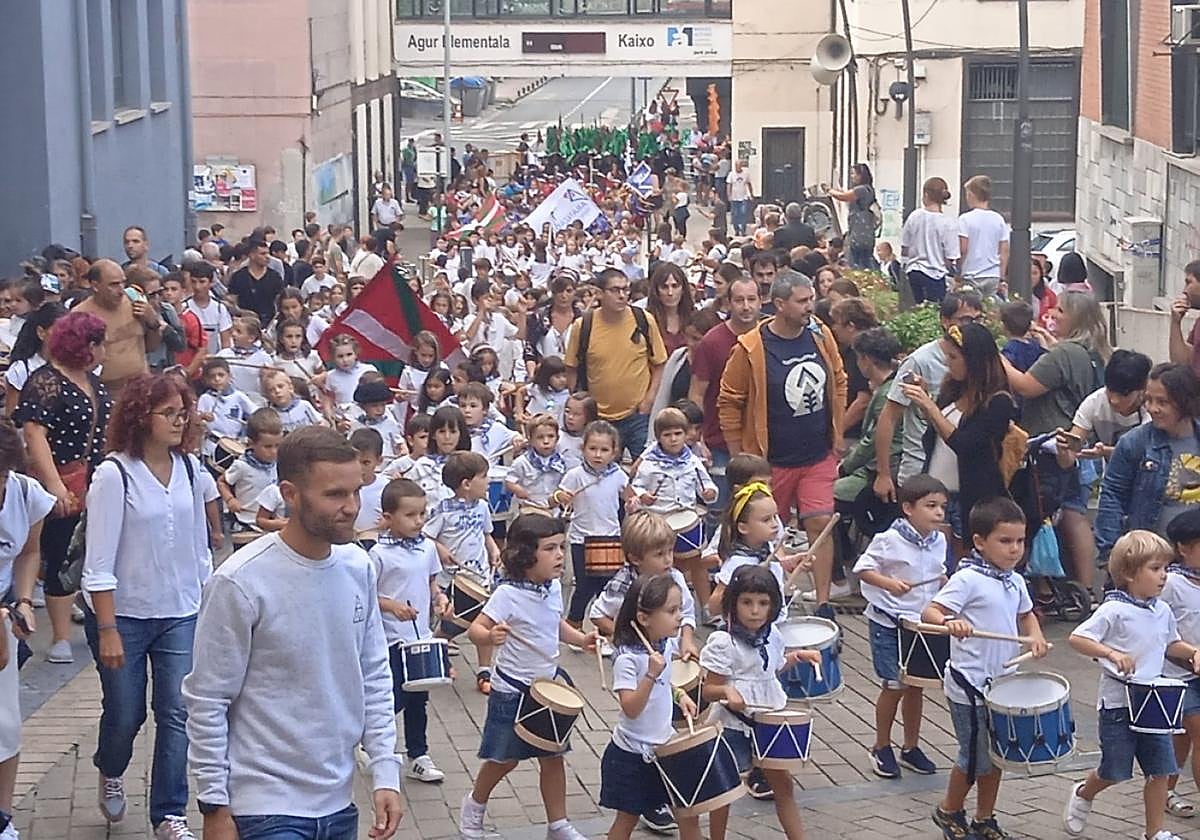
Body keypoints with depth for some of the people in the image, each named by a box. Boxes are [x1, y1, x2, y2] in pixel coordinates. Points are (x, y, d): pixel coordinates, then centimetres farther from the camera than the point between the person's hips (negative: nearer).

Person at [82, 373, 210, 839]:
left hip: (180, 614, 3)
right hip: (124, 614, -3)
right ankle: (110, 773, 43)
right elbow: (99, 561, -14)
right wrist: (107, 630, -16)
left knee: (177, 714, -1)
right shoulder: (114, 474, -15)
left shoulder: (188, 468, -1)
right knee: (125, 713, 10)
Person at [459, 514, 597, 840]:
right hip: (513, 690, -6)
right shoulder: (508, 594, -22)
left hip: (548, 685, 6)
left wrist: (581, 639, 3)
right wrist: (490, 636, -46)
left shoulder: (554, 587, 0)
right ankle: (475, 804, 35)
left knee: (553, 757, 10)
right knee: (506, 757, 8)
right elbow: (476, 628, -24)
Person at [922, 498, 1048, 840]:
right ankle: (949, 811, 26)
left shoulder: (1015, 582, 6)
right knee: (976, 757, 3)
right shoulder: (967, 580, -17)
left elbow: (1025, 615, 23)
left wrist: (1035, 636, 2)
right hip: (970, 686, -7)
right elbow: (929, 612, -24)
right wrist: (950, 622, -45)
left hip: (1002, 684, 7)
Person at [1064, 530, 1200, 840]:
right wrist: (1111, 653, -30)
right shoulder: (1114, 611, -15)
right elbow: (1076, 639, -19)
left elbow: (1171, 643, 23)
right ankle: (1083, 794, 34)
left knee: (1160, 770, 4)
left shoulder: (1163, 611, 6)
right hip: (1118, 702, -6)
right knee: (1114, 772, 3)